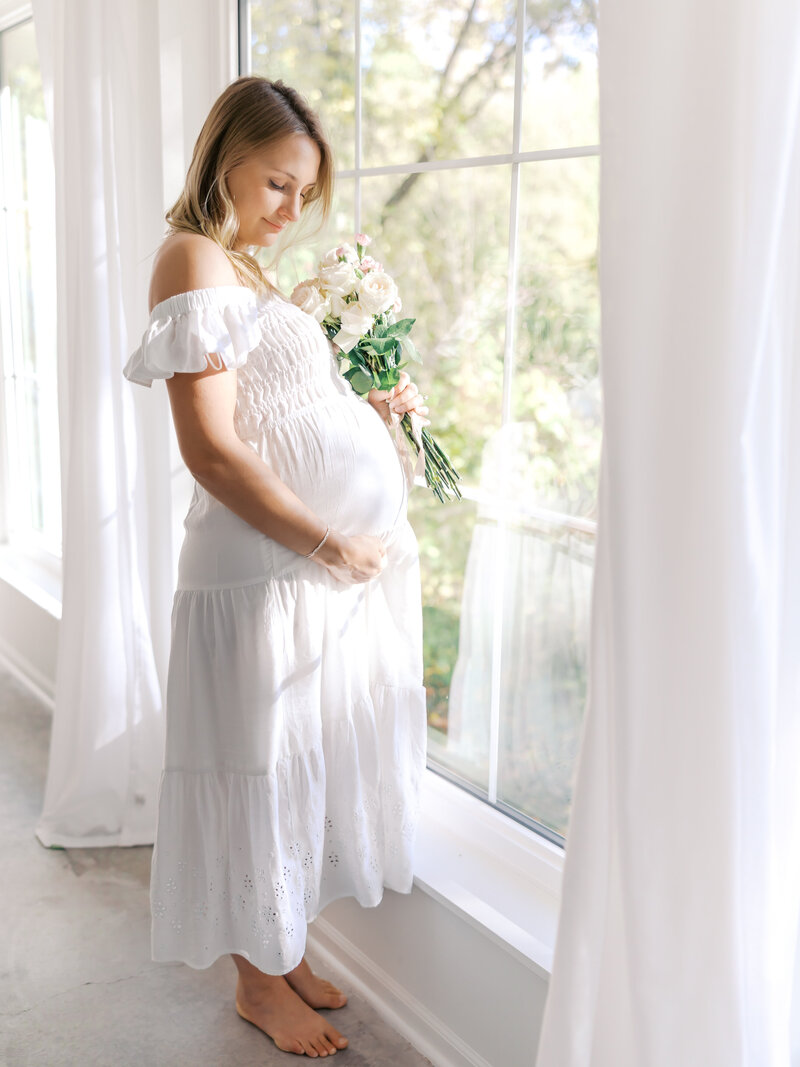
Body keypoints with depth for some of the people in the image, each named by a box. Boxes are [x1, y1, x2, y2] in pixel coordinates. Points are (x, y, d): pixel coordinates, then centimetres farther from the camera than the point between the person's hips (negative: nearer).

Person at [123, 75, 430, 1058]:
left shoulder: (247, 270, 19)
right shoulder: (194, 258, -11)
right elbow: (212, 451, -19)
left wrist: (372, 412, 9)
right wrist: (333, 545, -17)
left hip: (329, 566, 9)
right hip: (270, 563, -9)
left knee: (306, 759, 17)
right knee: (263, 764, 5)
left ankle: (284, 948, 35)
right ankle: (259, 979, 25)